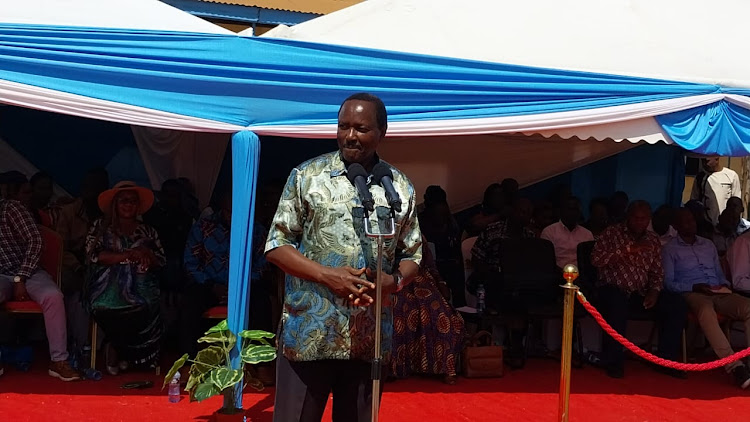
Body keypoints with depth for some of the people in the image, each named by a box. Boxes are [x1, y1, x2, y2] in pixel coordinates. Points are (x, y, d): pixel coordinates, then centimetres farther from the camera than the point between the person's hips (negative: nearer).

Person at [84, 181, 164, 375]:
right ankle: (124, 353, -6)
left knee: (146, 308, -33)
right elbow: (93, 254, 0)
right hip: (108, 286, -1)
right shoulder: (101, 227, 17)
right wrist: (127, 255, -10)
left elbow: (161, 262, 15)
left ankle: (115, 350, -5)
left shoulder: (148, 232, 22)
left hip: (140, 289, 1)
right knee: (108, 307, -36)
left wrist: (146, 255, -8)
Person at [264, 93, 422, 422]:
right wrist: (327, 275, -15)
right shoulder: (306, 176, -1)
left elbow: (413, 255, 11)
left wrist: (394, 281, -11)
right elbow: (276, 246, -1)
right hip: (308, 333, -2)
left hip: (369, 337, 2)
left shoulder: (400, 188, 6)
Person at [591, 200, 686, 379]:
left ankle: (666, 359, -5)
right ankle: (613, 361, -22)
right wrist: (627, 249, -20)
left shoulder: (653, 240, 14)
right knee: (618, 302, -39)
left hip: (641, 293, 5)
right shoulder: (612, 233, 1)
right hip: (614, 290, -5)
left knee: (676, 303, -17)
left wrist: (654, 291, -6)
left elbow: (658, 272, 15)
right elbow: (596, 259, -14)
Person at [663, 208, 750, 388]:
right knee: (706, 310, -42)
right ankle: (734, 366, -49)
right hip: (692, 293, -5)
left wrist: (724, 285, 3)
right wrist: (694, 287, -11)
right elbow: (668, 282, 3)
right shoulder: (670, 248, 12)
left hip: (719, 293, 5)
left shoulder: (708, 245, 27)